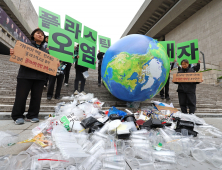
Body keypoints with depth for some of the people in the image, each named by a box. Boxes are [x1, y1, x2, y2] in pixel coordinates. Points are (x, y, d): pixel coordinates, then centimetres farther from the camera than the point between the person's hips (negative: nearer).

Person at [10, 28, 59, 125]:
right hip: (25, 75, -2)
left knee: (36, 97, 4)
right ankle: (18, 116, 13)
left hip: (40, 77, 3)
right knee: (21, 96, 0)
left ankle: (32, 116, 16)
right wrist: (13, 53, -15)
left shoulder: (45, 51, 19)